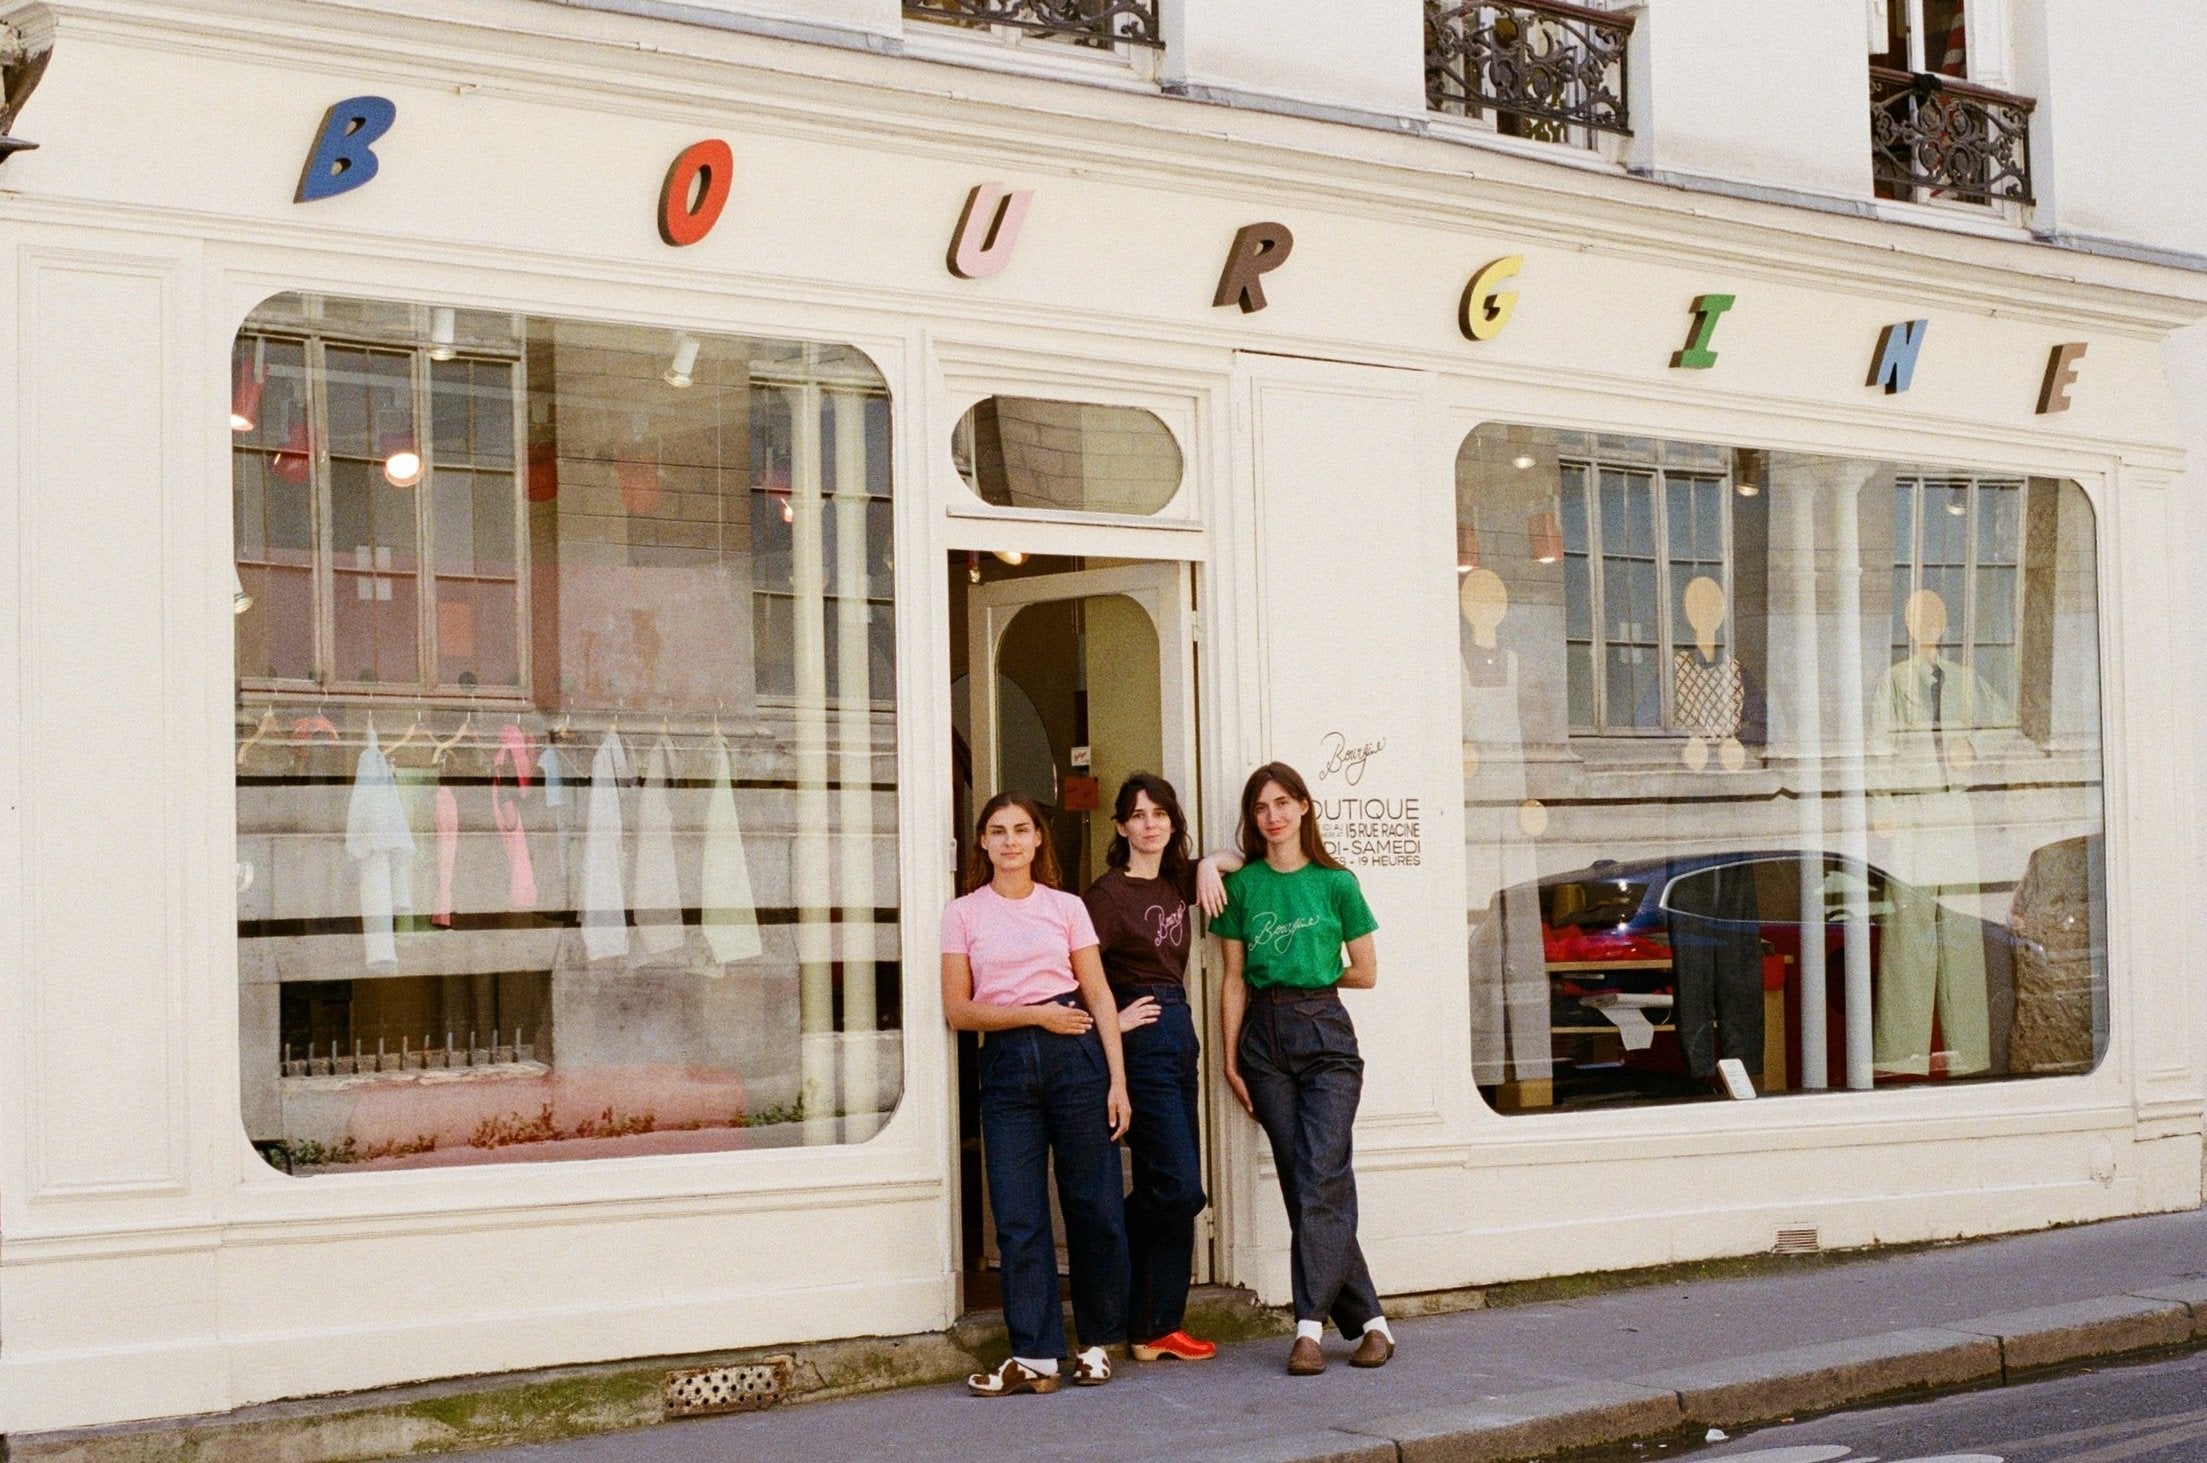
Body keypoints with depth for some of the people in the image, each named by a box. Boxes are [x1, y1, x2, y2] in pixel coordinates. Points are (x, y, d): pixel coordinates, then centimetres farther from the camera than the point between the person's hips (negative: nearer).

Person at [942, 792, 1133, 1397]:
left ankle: (1097, 1342, 16)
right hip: (1006, 1063, 0)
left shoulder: (1066, 908, 8)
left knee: (1095, 1206, 2)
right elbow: (958, 1010, 2)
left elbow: (1100, 998, 6)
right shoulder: (963, 914, 7)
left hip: (1075, 1057, 0)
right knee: (1018, 1217, -1)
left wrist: (1117, 1079, -2)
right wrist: (1034, 1014, -8)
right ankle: (1036, 1357, 4)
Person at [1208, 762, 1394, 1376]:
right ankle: (1368, 1320, 5)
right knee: (1300, 1182, -1)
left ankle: (1310, 1325, -12)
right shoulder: (1243, 884, 7)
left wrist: (1309, 977, 8)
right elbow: (1235, 982, 8)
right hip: (1264, 1037, 2)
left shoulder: (1335, 883, 2)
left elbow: (1365, 972, 8)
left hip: (1325, 1032, -2)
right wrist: (1231, 1060, 4)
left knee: (1321, 1176, -13)